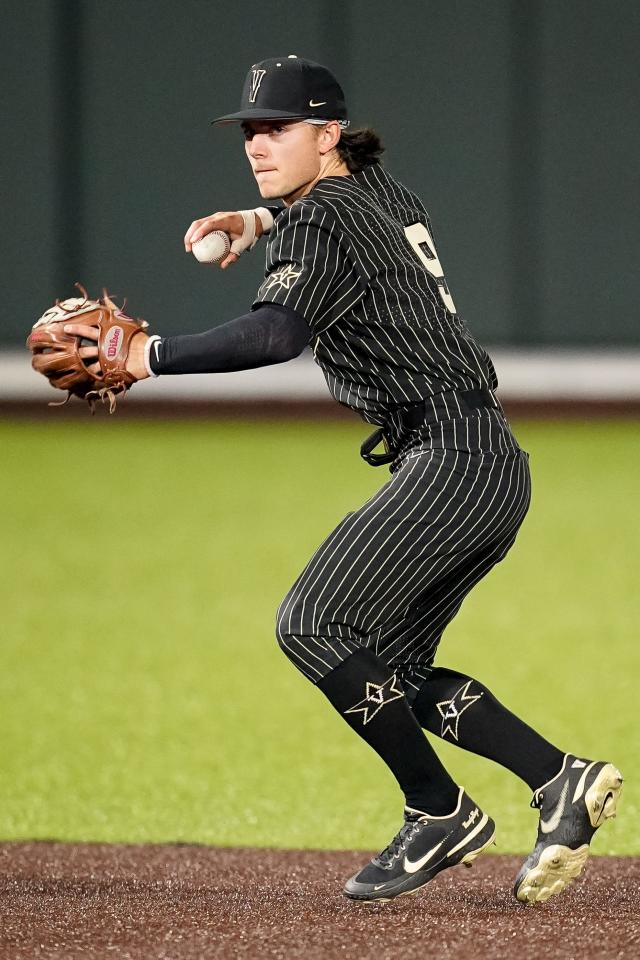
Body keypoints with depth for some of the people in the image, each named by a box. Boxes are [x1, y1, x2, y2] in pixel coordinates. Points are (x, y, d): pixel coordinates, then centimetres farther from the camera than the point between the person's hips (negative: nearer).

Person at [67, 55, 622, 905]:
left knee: (311, 625, -14)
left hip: (453, 460, -10)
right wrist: (260, 221, 33)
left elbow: (277, 333, -28)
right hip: (496, 468, 10)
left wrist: (153, 354, -23)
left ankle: (440, 814, -10)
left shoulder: (323, 223, -9)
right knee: (390, 668, 11)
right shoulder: (380, 191, 20)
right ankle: (561, 780, 4)